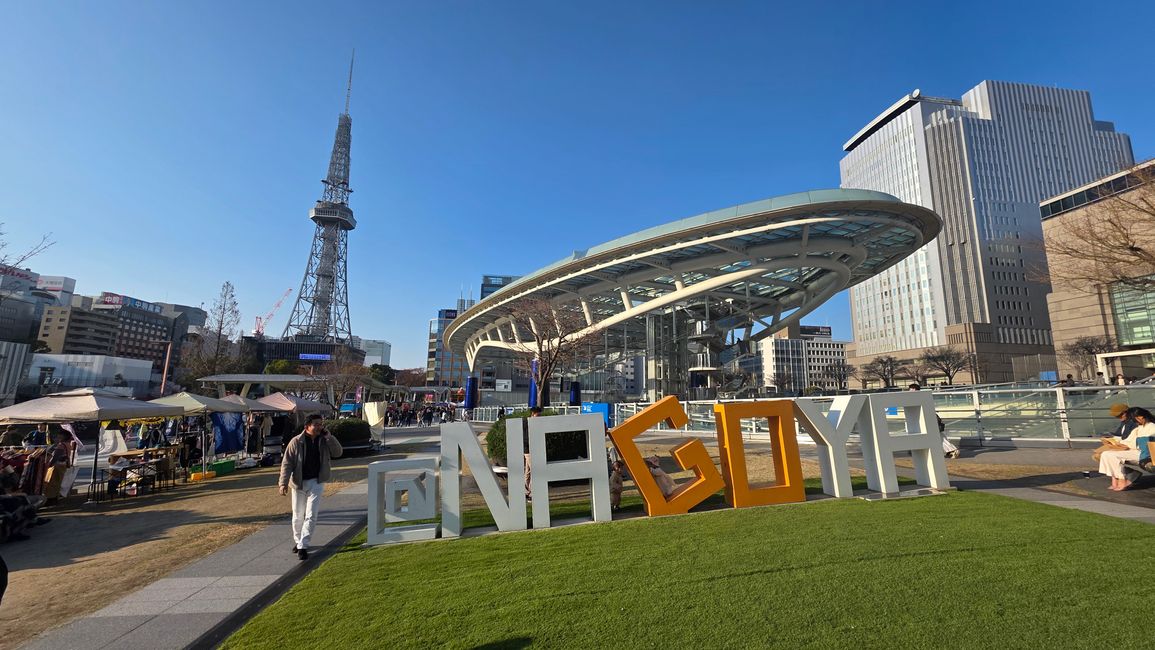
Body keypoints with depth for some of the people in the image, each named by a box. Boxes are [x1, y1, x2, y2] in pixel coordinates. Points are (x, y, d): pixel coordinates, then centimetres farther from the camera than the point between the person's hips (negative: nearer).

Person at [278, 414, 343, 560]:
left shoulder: (324, 440, -3)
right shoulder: (296, 441, -11)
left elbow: (338, 453, -9)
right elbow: (287, 463, -10)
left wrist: (329, 436, -17)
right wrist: (283, 482, -20)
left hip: (316, 482, 1)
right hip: (299, 482, 0)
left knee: (311, 516, -4)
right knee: (298, 516, 15)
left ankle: (303, 546, 4)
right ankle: (297, 541, 37)